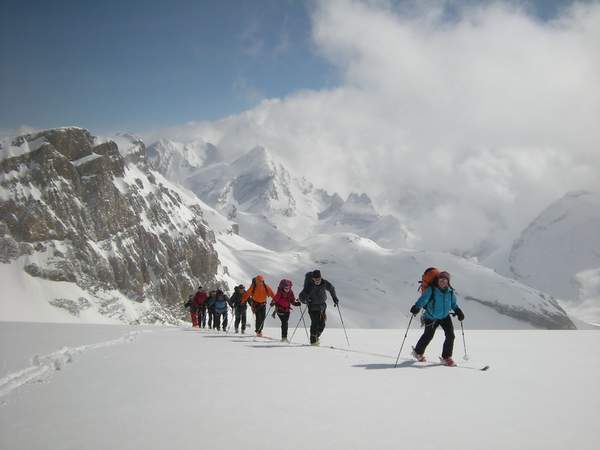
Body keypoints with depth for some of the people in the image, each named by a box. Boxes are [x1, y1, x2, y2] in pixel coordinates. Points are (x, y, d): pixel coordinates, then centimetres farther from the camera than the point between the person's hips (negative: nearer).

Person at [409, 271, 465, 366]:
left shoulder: (450, 291, -7)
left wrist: (458, 312, -3)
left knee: (450, 335, -10)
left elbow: (453, 303, 9)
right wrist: (416, 307, -41)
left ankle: (446, 357, 6)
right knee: (428, 336, 12)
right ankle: (418, 352, 39)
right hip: (431, 318, -3)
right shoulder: (431, 290, -21)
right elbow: (423, 299, -25)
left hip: (445, 316, 3)